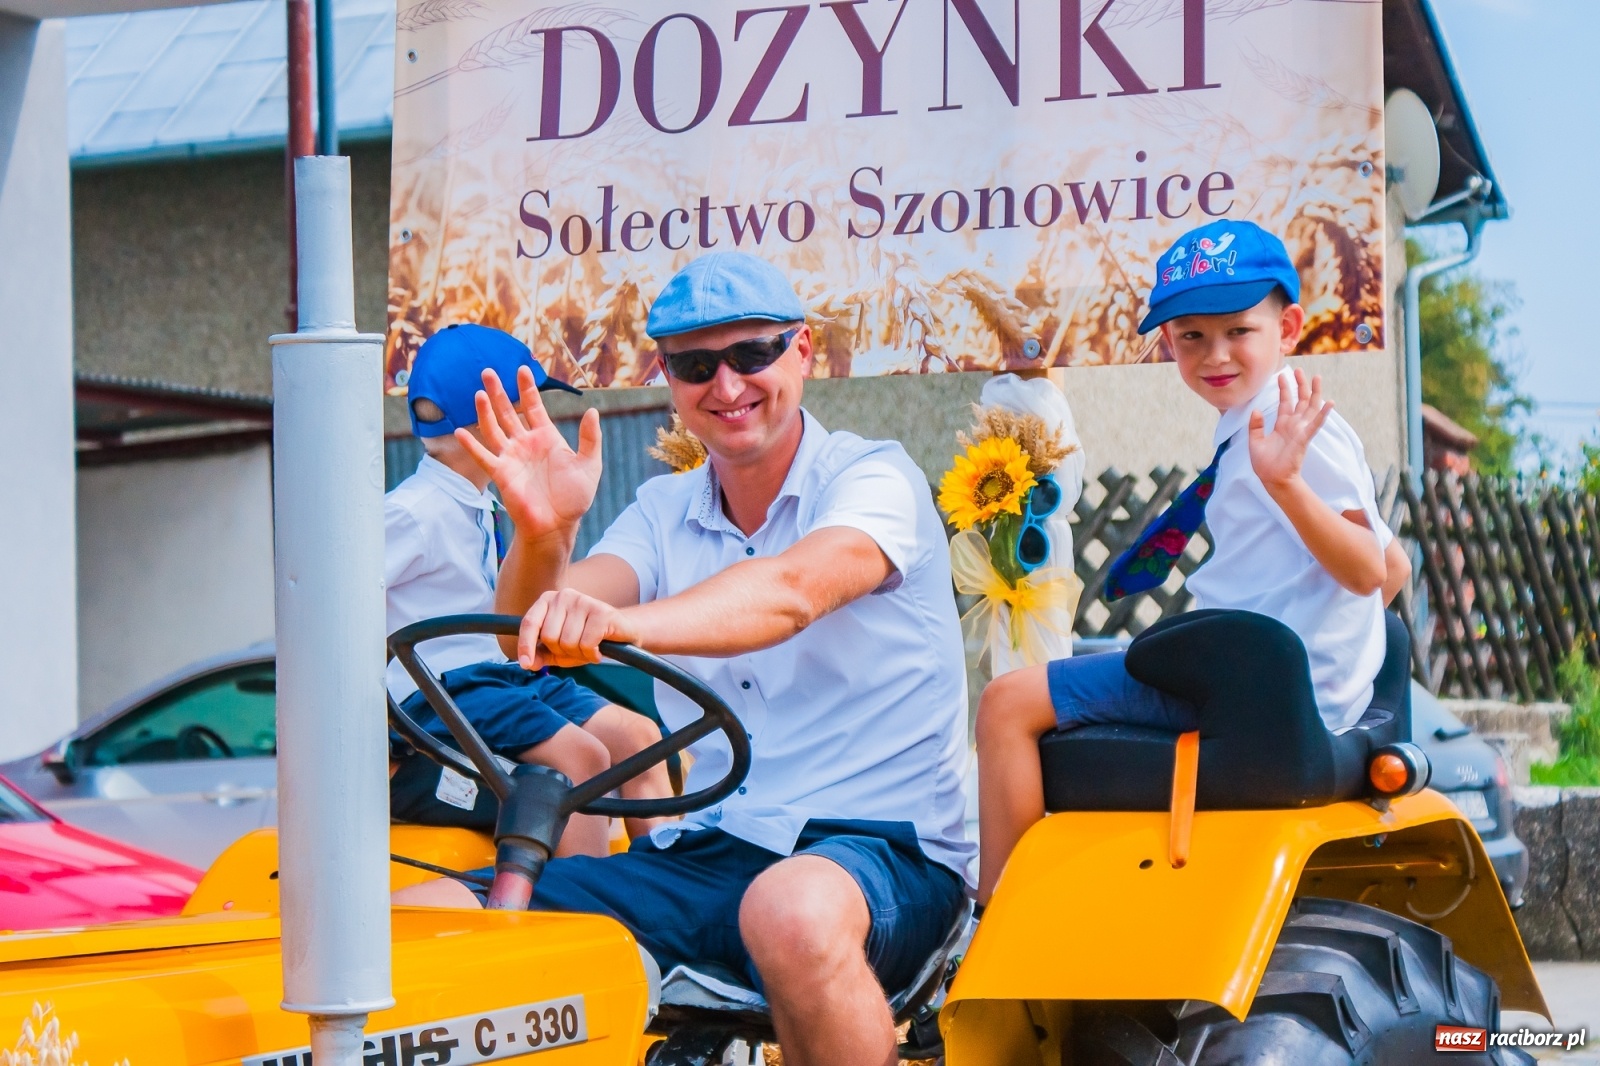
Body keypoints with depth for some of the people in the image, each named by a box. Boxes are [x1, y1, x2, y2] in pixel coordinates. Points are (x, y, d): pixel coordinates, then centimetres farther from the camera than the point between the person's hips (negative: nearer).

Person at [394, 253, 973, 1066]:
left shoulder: (873, 480, -2)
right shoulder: (664, 513, 14)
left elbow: (791, 592, -25)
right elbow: (532, 641, -2)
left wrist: (619, 622, -43)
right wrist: (541, 535, -25)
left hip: (880, 848, -5)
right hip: (701, 858, 5)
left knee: (793, 912, -42)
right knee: (422, 917, -13)